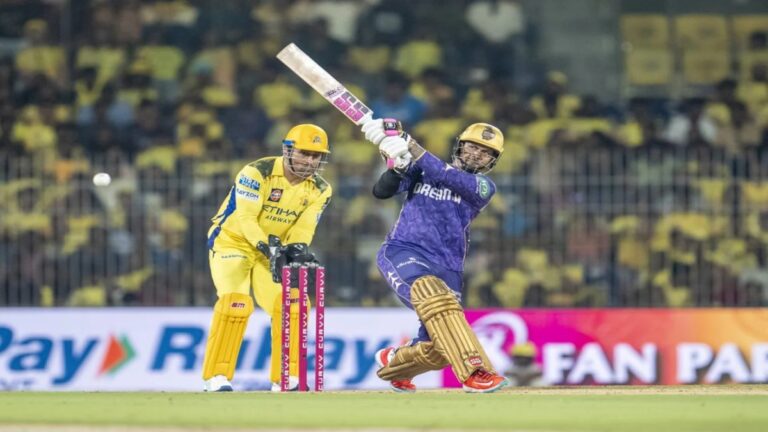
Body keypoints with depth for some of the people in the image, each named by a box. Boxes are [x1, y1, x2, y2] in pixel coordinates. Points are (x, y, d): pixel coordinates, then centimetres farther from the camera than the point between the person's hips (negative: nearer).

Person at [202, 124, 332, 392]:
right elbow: (246, 219, -27)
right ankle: (217, 377, -19)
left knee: (293, 304, -9)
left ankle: (285, 377, 2)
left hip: (273, 251, 6)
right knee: (236, 302, -24)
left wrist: (296, 249, -33)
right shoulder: (257, 173, -22)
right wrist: (268, 248, -41)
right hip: (231, 242, -6)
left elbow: (304, 226, -12)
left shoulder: (319, 189, -3)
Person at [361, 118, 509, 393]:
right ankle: (474, 372, -43)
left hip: (446, 267, 2)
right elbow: (382, 191, 1)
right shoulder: (422, 170, 13)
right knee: (433, 294, -36)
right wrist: (397, 165, -20)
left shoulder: (484, 186, 7)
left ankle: (394, 362, 33)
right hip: (401, 253, -2)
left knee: (437, 351, -3)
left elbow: (452, 180, -13)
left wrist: (411, 148, -23)